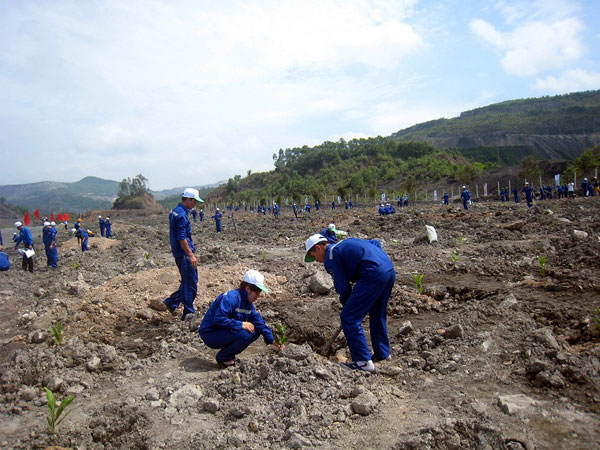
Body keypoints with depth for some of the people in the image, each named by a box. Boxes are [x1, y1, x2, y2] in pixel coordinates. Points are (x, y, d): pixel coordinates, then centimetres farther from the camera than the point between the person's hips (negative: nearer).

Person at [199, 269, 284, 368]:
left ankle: (228, 355, 7)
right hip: (210, 334, -9)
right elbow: (218, 319, -31)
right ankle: (223, 358, -5)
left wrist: (273, 341, -4)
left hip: (224, 333, 9)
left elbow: (260, 323, 4)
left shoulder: (249, 304, 6)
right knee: (244, 334, -27)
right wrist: (241, 324, -30)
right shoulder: (230, 297, -22)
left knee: (255, 332, -1)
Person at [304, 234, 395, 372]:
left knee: (348, 318, -2)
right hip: (390, 271, 10)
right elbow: (375, 242, 31)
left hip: (373, 275, -10)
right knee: (378, 314, 26)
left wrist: (346, 306, 17)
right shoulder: (347, 242, 26)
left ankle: (364, 362, 0)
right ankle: (382, 353, 37)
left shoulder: (330, 257, 1)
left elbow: (343, 287, 0)